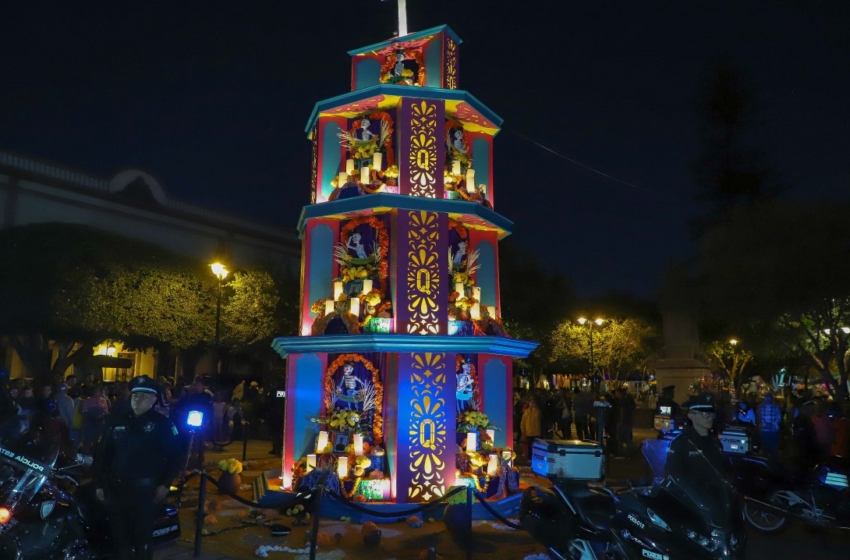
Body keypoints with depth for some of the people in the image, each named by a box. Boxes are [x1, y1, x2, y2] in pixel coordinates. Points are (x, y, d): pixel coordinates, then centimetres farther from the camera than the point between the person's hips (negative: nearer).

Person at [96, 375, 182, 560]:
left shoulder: (162, 424, -3)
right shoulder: (118, 423, 11)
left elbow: (175, 455, -6)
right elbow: (104, 454, 15)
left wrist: (165, 483, -12)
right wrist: (99, 483, 10)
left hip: (145, 489, -5)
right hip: (116, 487, 5)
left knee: (142, 536, 1)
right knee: (119, 536, 13)